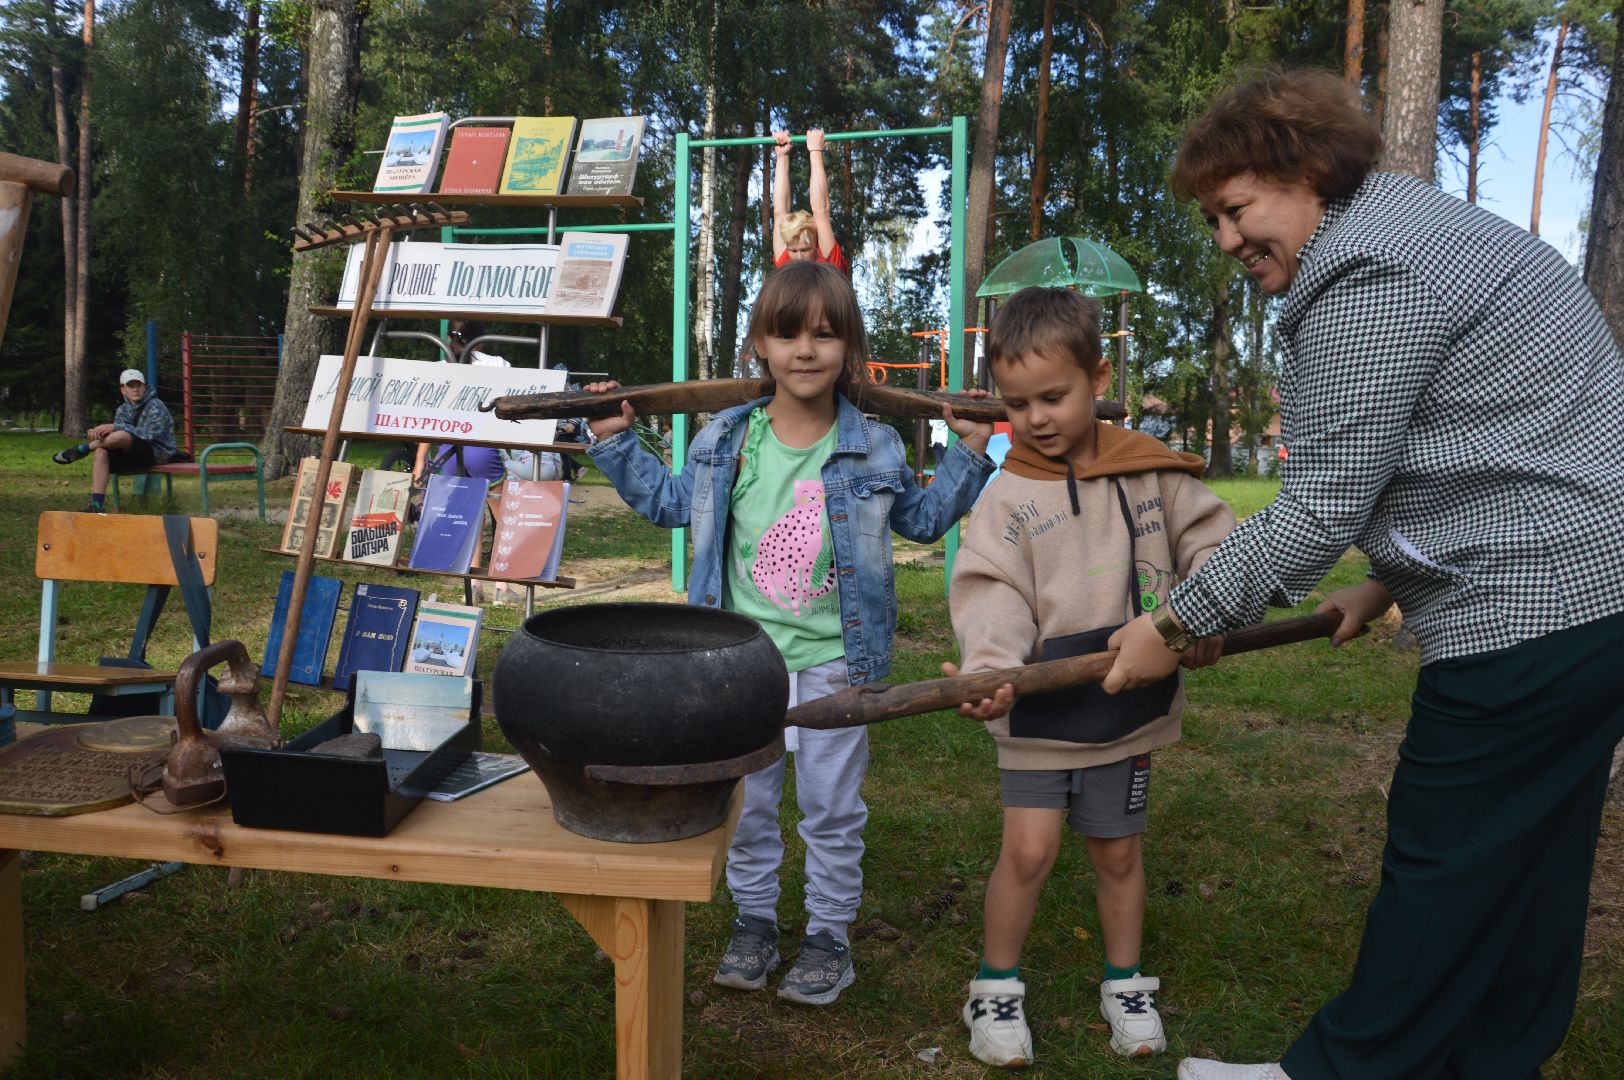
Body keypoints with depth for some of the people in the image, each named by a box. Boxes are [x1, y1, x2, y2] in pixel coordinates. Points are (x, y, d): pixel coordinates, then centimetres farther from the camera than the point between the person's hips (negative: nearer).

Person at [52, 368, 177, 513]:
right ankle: (97, 505, -24)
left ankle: (81, 450, -9)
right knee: (101, 452, -21)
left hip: (156, 452, -7)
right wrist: (100, 432, -19)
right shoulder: (123, 409, 13)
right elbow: (115, 431, 5)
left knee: (121, 435, -34)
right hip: (133, 453, 7)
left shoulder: (156, 407, -8)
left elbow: (150, 434, -22)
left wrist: (116, 427, -27)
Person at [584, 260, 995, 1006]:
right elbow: (671, 502, 14)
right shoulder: (725, 440, -1)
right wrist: (617, 442, 9)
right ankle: (753, 921, 34)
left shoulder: (874, 448, -2)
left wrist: (967, 454, 4)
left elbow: (922, 518, 13)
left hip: (835, 662, -1)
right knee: (746, 801, 14)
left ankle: (829, 936, 27)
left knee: (832, 809, 10)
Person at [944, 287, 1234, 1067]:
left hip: (1128, 706, 2)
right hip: (1040, 710, -2)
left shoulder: (1151, 472, -1)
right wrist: (990, 669, -36)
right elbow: (994, 594, -19)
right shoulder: (1009, 496, -9)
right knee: (1029, 847, -5)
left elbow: (1211, 537, 4)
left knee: (1118, 851, 15)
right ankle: (996, 988, 17)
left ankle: (1126, 986, 35)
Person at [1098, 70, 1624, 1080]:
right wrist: (1391, 581, 20)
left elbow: (1322, 506, -18)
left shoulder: (1364, 277, -16)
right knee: (1533, 864, 16)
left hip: (1530, 609, -10)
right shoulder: (1423, 224, 18)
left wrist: (1176, 625, -9)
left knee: (1442, 863, 0)